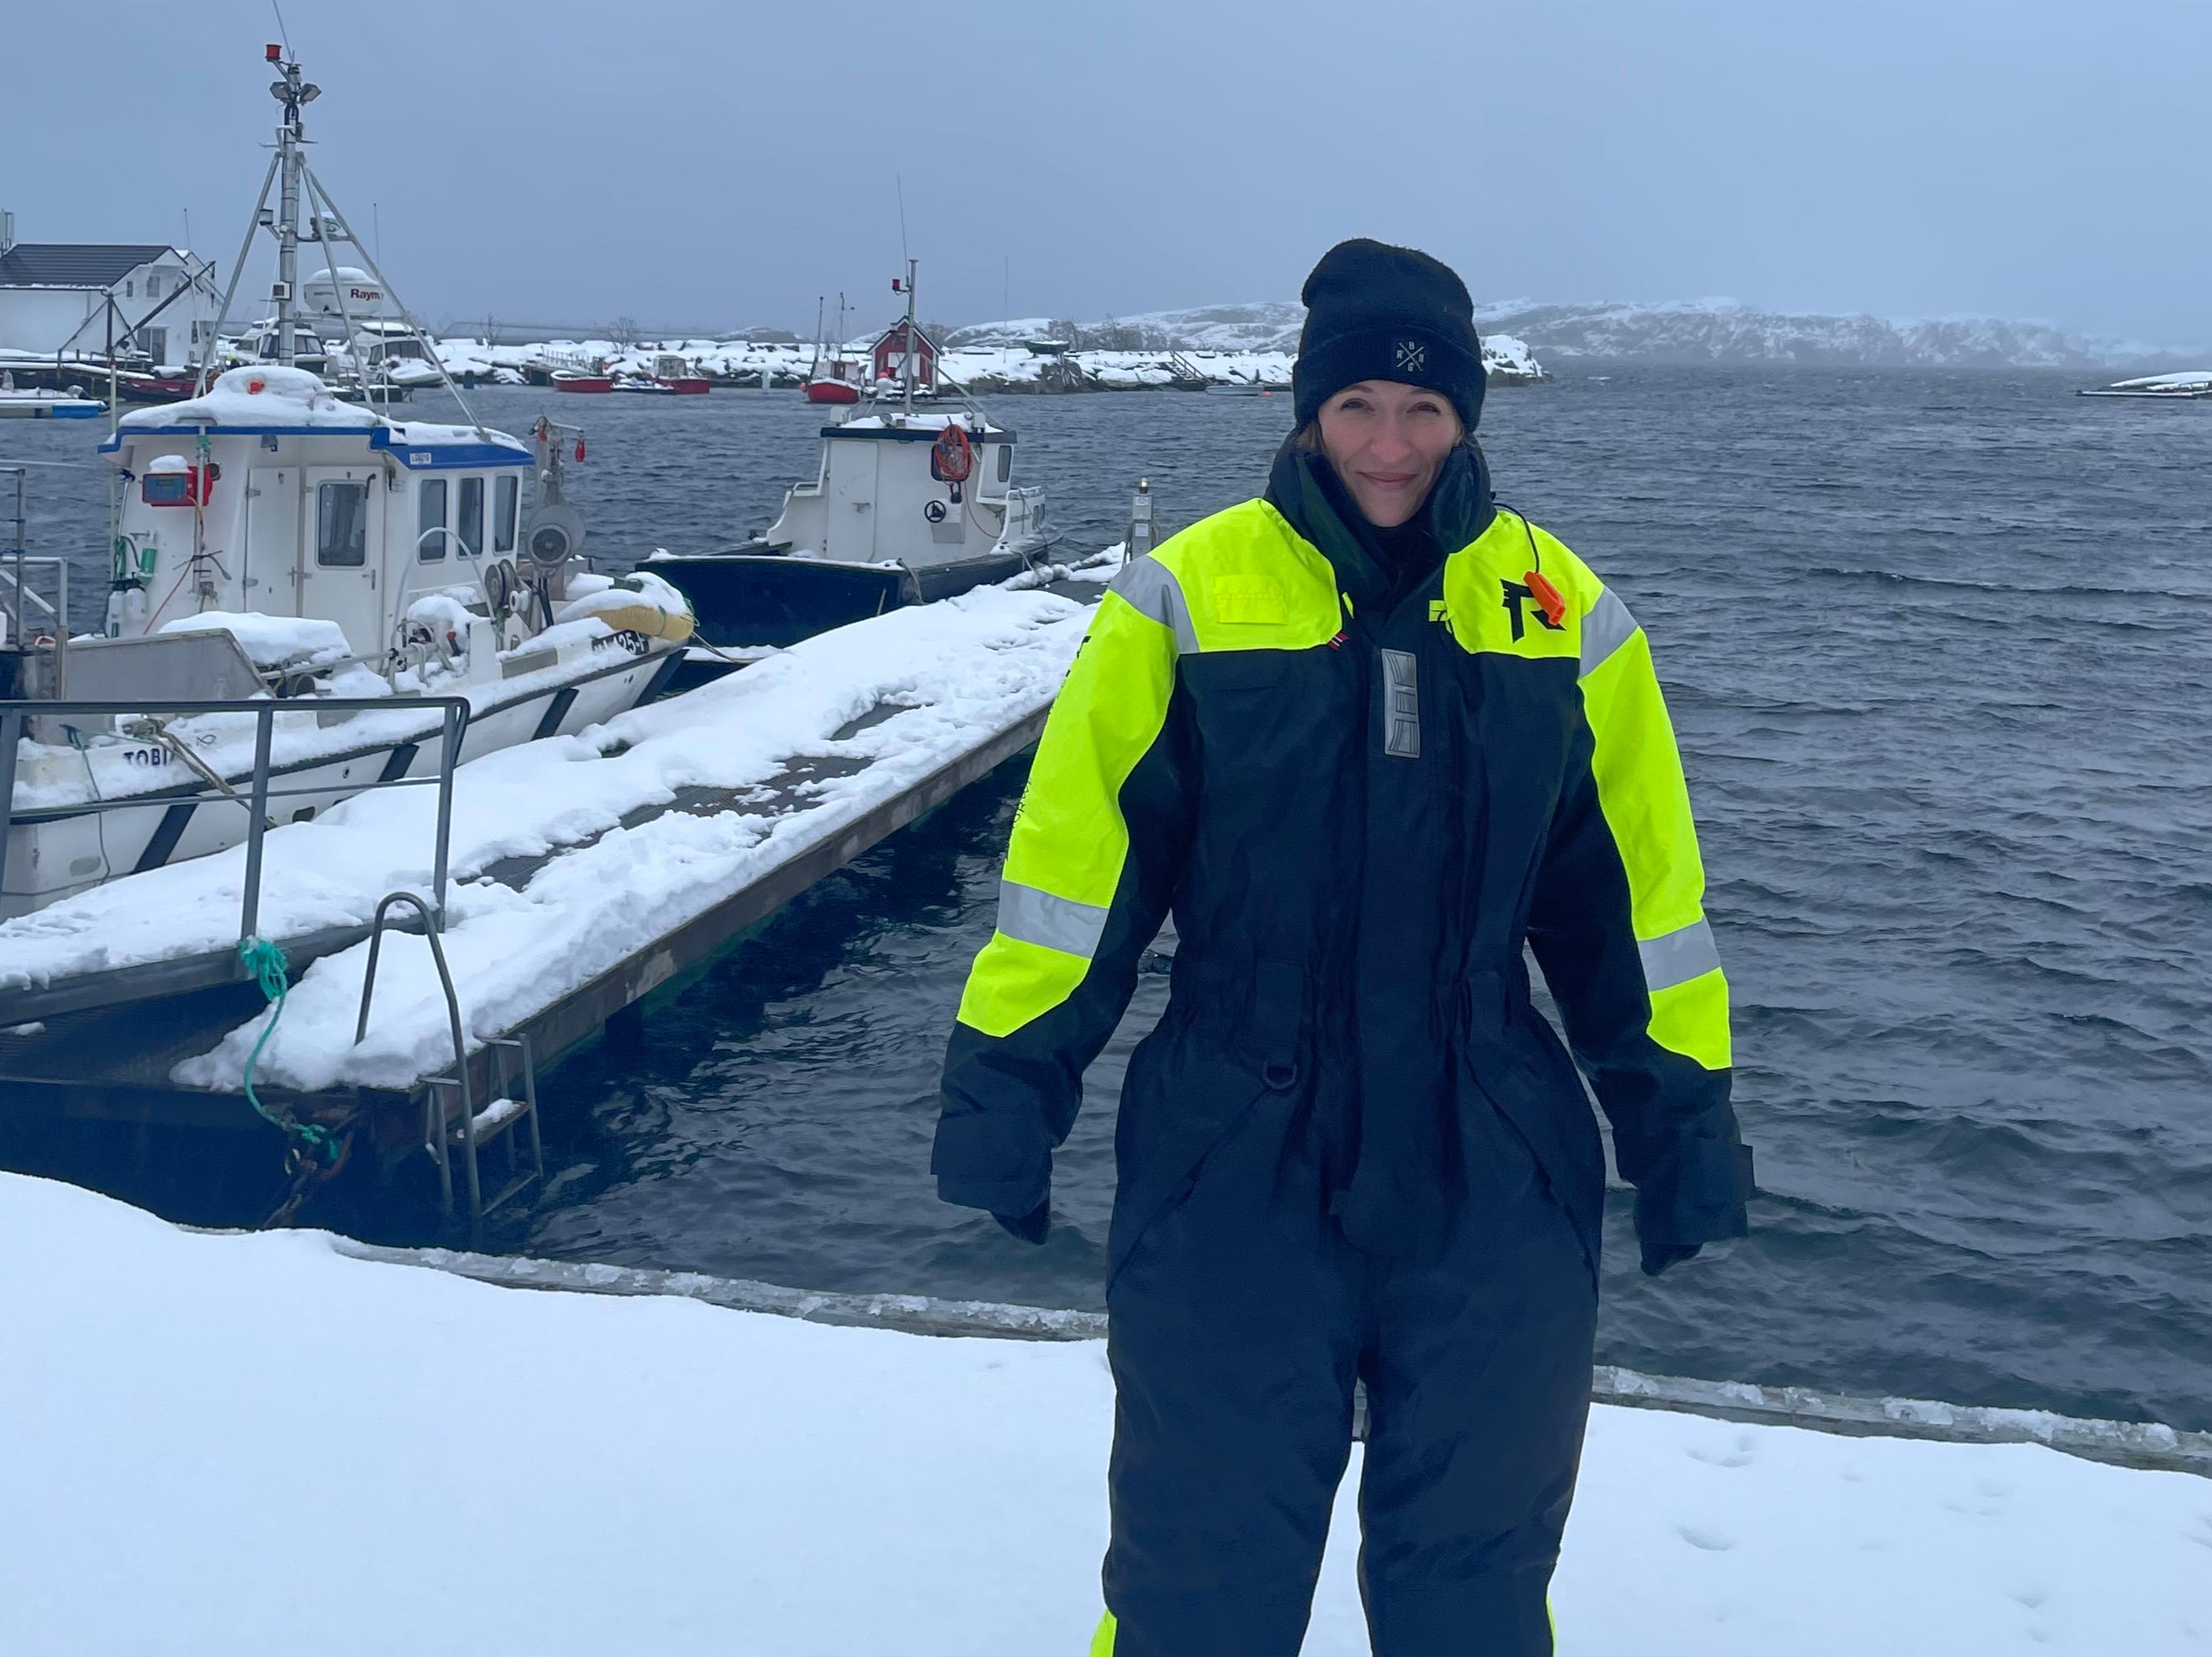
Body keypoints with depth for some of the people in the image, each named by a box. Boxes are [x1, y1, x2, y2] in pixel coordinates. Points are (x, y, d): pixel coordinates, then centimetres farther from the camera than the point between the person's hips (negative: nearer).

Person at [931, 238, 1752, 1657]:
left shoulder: (1564, 613, 2)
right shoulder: (1186, 598, -5)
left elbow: (1635, 895, 7)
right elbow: (1073, 859, -3)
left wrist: (1682, 1122, 7)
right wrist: (1004, 1091, -5)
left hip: (1495, 1190, 2)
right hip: (1232, 1180, -2)